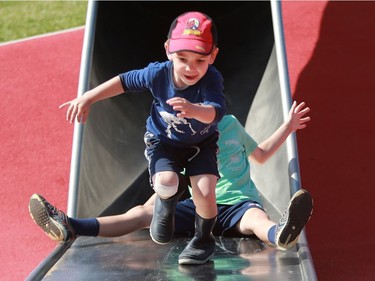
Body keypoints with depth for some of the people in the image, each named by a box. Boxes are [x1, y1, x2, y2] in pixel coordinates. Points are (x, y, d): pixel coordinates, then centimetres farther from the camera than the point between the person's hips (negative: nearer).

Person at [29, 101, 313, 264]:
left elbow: (260, 155, 25)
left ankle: (281, 234, -81)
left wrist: (288, 127, 20)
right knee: (140, 213, -16)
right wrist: (151, 209, 0)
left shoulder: (231, 124, 9)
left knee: (256, 217, -41)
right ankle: (69, 228, -30)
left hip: (238, 203, -2)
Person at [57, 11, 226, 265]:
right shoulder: (158, 74, -25)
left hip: (201, 142, -1)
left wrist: (194, 110, -72)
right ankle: (166, 204, 15)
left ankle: (204, 239, 13)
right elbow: (124, 81, -8)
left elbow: (217, 110, -50)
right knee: (166, 183, -27)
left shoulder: (211, 80, -32)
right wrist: (87, 99, -8)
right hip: (164, 141, 1)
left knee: (205, 192, -20)